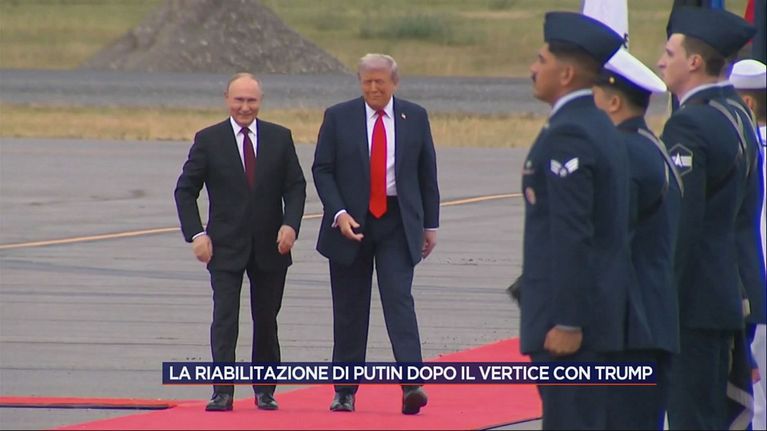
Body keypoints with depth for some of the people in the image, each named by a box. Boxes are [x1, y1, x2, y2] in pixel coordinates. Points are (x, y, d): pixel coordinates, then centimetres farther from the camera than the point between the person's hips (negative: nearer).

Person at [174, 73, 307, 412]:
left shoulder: (280, 138, 4)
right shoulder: (208, 140, -1)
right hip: (226, 246, -2)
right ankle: (222, 392, -10)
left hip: (270, 247, 2)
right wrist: (196, 234, -10)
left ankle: (265, 391, 18)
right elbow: (185, 190, 1)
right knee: (225, 319, -9)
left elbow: (296, 186, 4)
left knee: (266, 320, 9)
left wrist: (290, 224, -12)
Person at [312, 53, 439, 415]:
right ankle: (345, 391, 12)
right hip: (351, 222, 1)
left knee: (399, 300, -13)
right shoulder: (338, 117, 1)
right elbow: (322, 170, 1)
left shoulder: (415, 118, 5)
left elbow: (427, 173, 9)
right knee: (349, 309, 5)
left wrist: (430, 223, 7)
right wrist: (338, 213, -13)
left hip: (397, 223, -1)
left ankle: (412, 385, -23)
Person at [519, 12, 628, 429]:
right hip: (600, 314, 10)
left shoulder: (567, 136, -16)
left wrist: (566, 323, -21)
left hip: (569, 319, -10)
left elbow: (572, 237, -21)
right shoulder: (600, 129, 15)